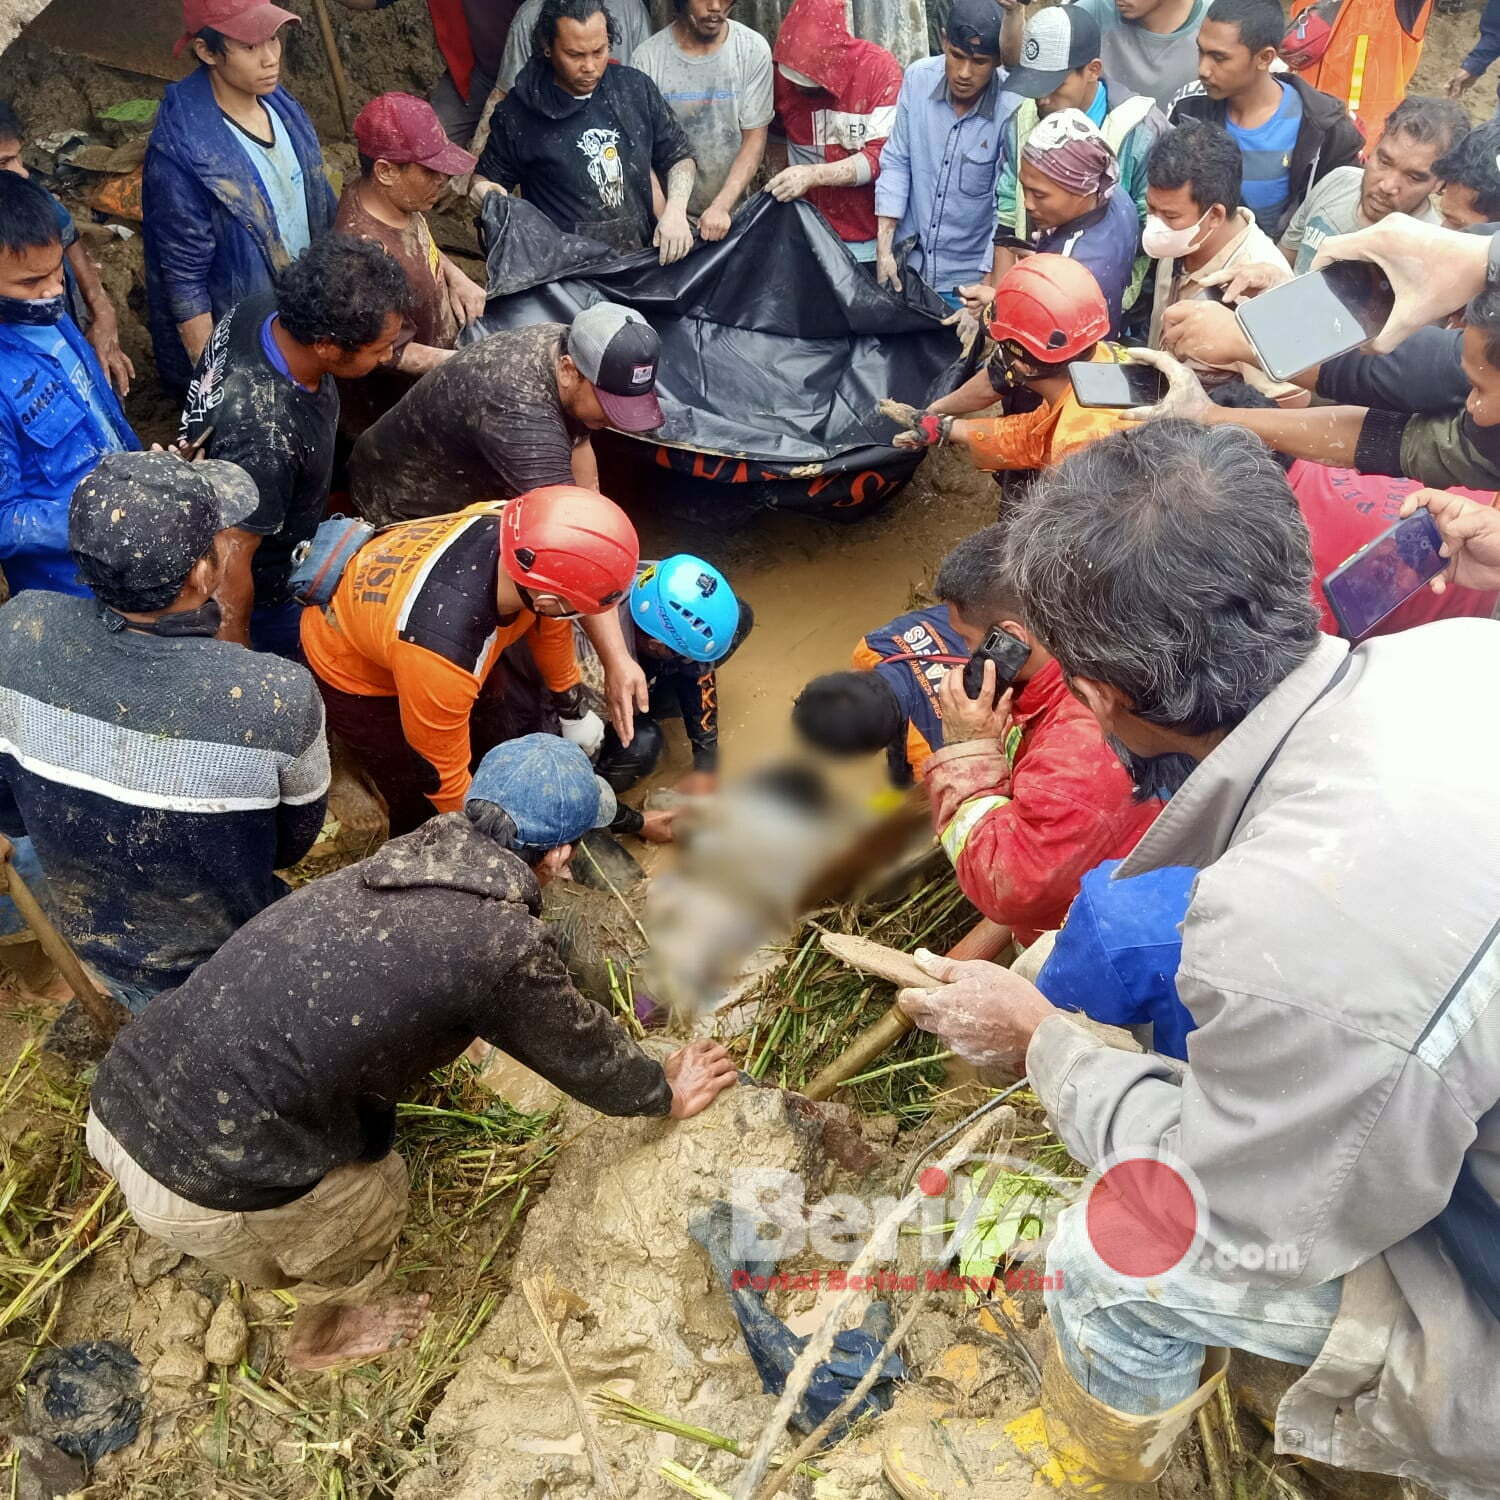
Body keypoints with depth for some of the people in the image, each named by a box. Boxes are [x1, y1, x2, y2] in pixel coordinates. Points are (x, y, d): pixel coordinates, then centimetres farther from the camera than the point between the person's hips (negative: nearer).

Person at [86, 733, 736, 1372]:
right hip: (205, 1181, -6)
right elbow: (579, 1048, 4)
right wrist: (665, 1094, 25)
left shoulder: (400, 859, 7)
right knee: (372, 1200, 21)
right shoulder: (505, 942, -15)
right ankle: (321, 1336, 50)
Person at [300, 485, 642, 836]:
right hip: (352, 667, -6)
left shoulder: (525, 531, -29)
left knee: (526, 721, 11)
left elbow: (548, 622, -4)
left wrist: (574, 712, 11)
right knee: (429, 817, 1)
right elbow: (443, 775, -25)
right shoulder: (442, 651, -46)